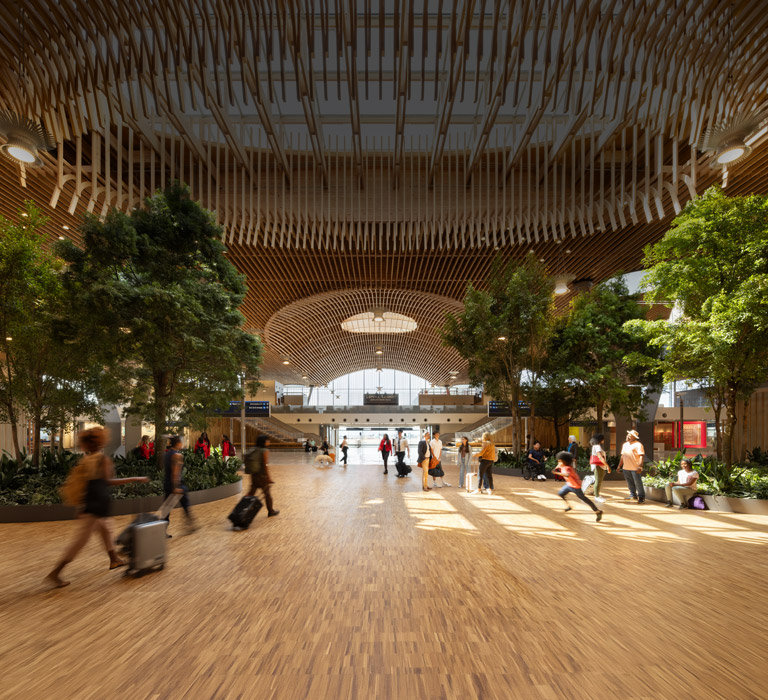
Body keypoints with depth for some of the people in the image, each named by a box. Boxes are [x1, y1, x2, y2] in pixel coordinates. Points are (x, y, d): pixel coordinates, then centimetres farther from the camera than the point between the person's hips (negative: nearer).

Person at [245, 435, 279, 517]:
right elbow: (265, 465, -19)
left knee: (251, 493, 11)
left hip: (253, 476, 6)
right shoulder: (265, 451, -15)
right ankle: (271, 511, 25)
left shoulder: (253, 451, 5)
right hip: (262, 476, -6)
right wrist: (268, 478, -16)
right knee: (267, 493, 11)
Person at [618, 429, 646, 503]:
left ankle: (641, 497, 10)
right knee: (630, 483, 15)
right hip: (626, 468, 7)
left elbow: (642, 455, -16)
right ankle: (633, 495, 29)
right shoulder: (625, 444, 16)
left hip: (635, 468, -7)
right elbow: (622, 456, 21)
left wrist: (640, 466, -25)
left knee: (638, 483, -1)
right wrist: (619, 466, 19)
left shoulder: (638, 444, -8)